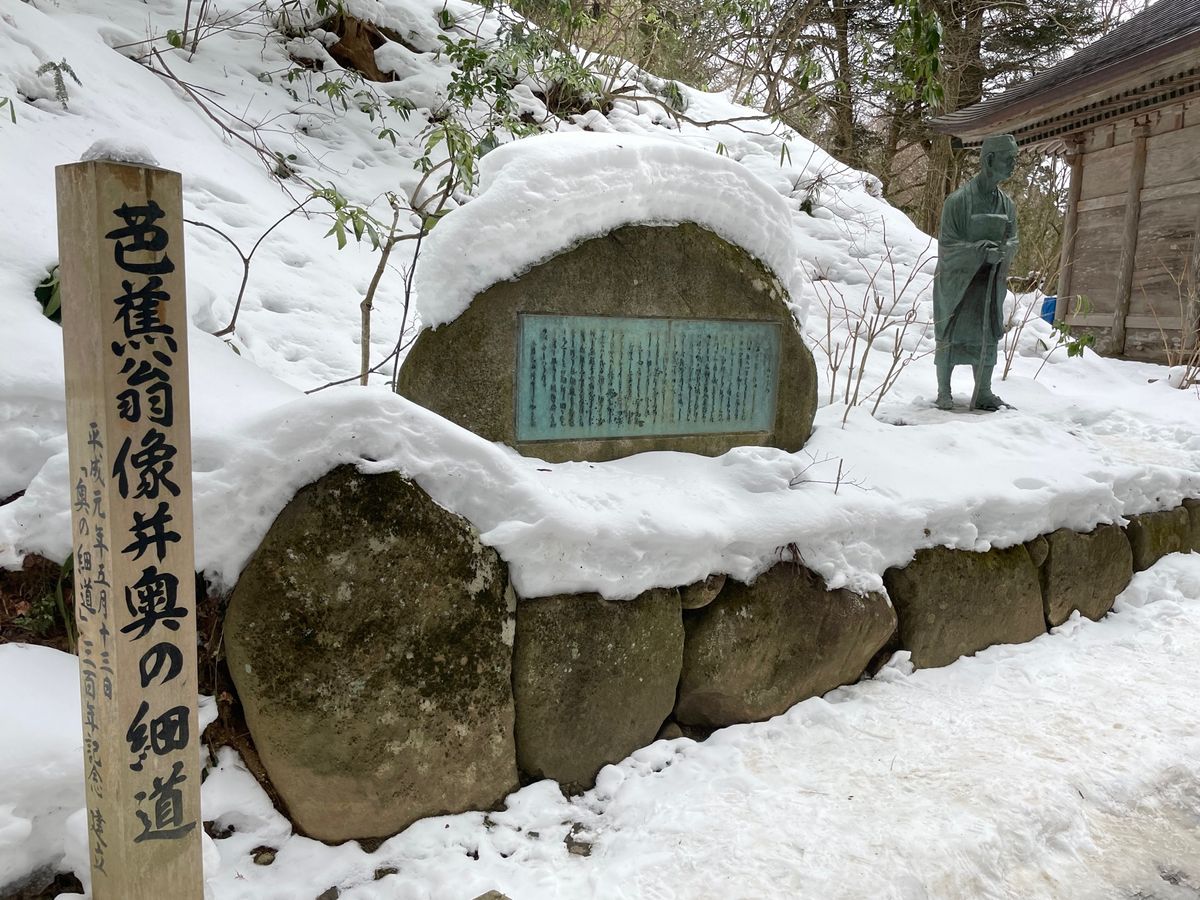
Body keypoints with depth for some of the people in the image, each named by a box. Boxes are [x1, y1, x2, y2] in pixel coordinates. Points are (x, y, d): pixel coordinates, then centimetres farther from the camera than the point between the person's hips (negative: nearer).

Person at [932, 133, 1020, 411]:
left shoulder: (1007, 204, 4)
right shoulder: (959, 200, -14)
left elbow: (1013, 240, 9)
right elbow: (947, 245, -14)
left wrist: (1005, 249, -15)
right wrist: (983, 250, -25)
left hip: (990, 281, 5)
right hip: (958, 279, -5)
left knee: (987, 336, 7)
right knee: (950, 335, 2)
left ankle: (983, 393, 16)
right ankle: (943, 393, 14)